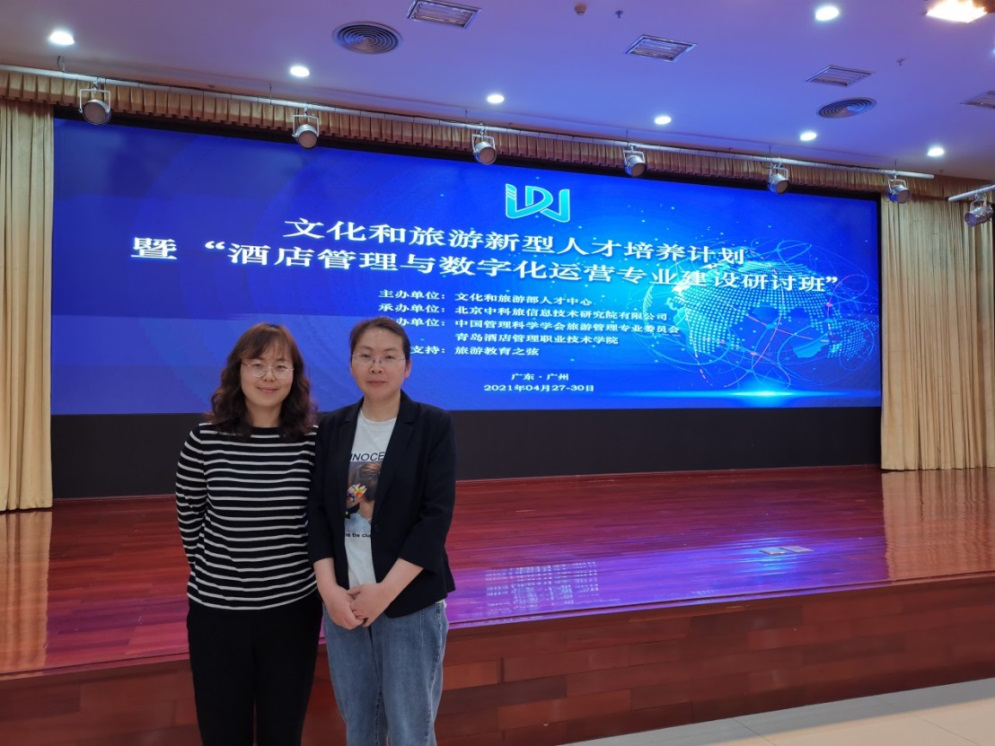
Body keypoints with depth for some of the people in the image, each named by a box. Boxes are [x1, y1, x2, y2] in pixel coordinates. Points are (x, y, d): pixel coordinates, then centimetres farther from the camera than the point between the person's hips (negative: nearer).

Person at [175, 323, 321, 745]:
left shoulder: (313, 441, -9)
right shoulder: (204, 440, -9)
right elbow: (189, 518, 5)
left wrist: (313, 571, 6)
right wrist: (209, 565, 9)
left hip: (293, 607, 0)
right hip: (217, 609, 0)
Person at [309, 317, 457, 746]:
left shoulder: (433, 425, -6)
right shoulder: (331, 429, 5)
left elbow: (437, 515, -11)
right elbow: (318, 512, 2)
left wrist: (385, 591, -15)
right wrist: (329, 588, -9)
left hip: (410, 603, -3)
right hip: (344, 603, 3)